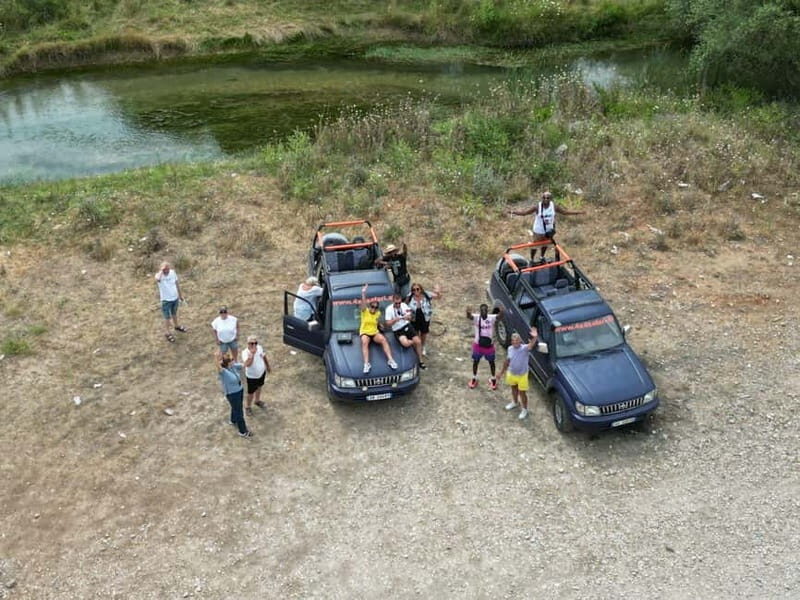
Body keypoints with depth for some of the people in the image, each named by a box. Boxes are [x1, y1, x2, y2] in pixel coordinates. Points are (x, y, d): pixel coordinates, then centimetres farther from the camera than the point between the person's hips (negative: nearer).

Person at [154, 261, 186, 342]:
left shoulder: (173, 272, -12)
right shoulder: (159, 275, -26)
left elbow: (177, 283, 3)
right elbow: (157, 279, -54)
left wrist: (180, 294, 11)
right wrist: (161, 270, -42)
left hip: (175, 297, 5)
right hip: (166, 300, -5)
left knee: (174, 314, 29)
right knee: (167, 317, 12)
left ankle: (176, 326, 53)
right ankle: (167, 333, 32)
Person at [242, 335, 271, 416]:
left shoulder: (259, 347, -15)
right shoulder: (245, 353, -33)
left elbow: (264, 356, 5)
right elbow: (247, 364, -50)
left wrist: (268, 366, 16)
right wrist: (252, 353, -55)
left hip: (262, 372, 6)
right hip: (252, 376, -6)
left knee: (259, 387, 29)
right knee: (251, 393, 12)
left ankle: (257, 401, 56)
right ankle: (248, 406, 39)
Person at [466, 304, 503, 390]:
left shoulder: (492, 318, -15)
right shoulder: (476, 317, -16)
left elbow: (500, 316, -33)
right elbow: (469, 316, -36)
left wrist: (501, 312, -56)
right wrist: (468, 313, -60)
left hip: (489, 345, 0)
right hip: (478, 344, 0)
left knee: (491, 362, 17)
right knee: (475, 361, 15)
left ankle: (493, 378, 38)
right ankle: (474, 378, 37)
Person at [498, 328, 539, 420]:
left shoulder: (524, 348, -25)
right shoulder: (510, 348, -9)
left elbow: (531, 345, -48)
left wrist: (534, 338, -70)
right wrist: (502, 371, 15)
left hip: (522, 375, -5)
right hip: (511, 374, 5)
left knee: (522, 393, 8)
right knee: (514, 389, 27)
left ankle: (524, 410, 31)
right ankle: (515, 403, 54)